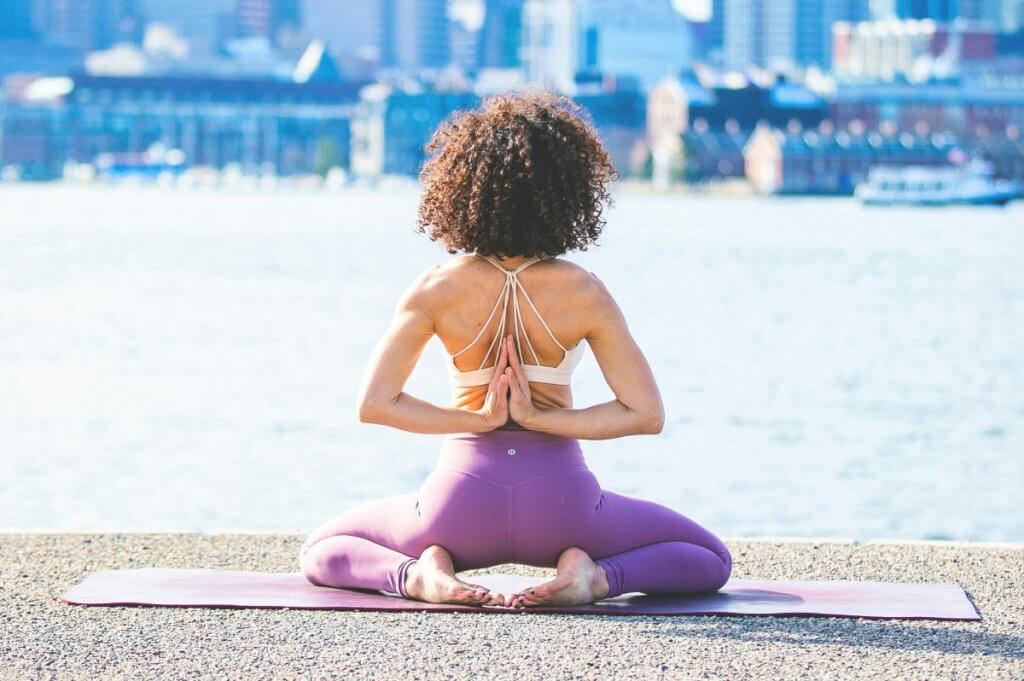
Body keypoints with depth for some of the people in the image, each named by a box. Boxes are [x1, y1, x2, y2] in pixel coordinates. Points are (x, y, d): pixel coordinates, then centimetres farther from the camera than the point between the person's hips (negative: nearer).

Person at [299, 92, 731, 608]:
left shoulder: (438, 289, -7)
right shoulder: (582, 293, -8)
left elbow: (374, 404, -10)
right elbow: (646, 414, -9)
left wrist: (479, 420, -6)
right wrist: (540, 418, -8)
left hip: (464, 496, 1)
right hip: (558, 497, 0)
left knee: (321, 552, 24)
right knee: (710, 560, 19)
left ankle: (418, 574, -7)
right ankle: (596, 575, -9)